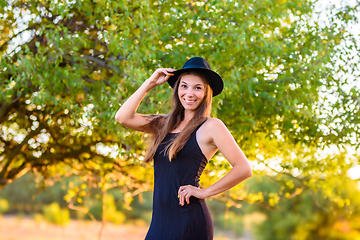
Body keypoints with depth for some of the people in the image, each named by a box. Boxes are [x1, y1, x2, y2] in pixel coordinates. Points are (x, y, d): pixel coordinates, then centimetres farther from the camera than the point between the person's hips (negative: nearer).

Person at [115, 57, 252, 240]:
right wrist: (150, 83, 9)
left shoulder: (210, 126, -3)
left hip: (188, 220, -6)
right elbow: (123, 117, 8)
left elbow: (244, 169, -9)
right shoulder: (165, 124, 15)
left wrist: (205, 192, -7)